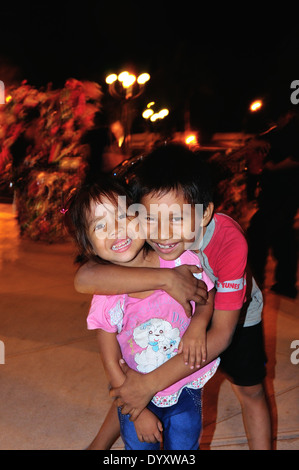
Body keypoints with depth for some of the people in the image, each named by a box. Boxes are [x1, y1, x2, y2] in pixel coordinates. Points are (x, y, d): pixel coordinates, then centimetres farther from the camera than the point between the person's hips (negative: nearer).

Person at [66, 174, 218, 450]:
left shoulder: (182, 261, -19)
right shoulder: (106, 299, -20)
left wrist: (198, 325, -21)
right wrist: (138, 412, -7)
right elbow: (111, 362, -10)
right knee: (138, 445, 17)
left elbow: (206, 300, -1)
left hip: (187, 391, 1)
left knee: (183, 446, 17)